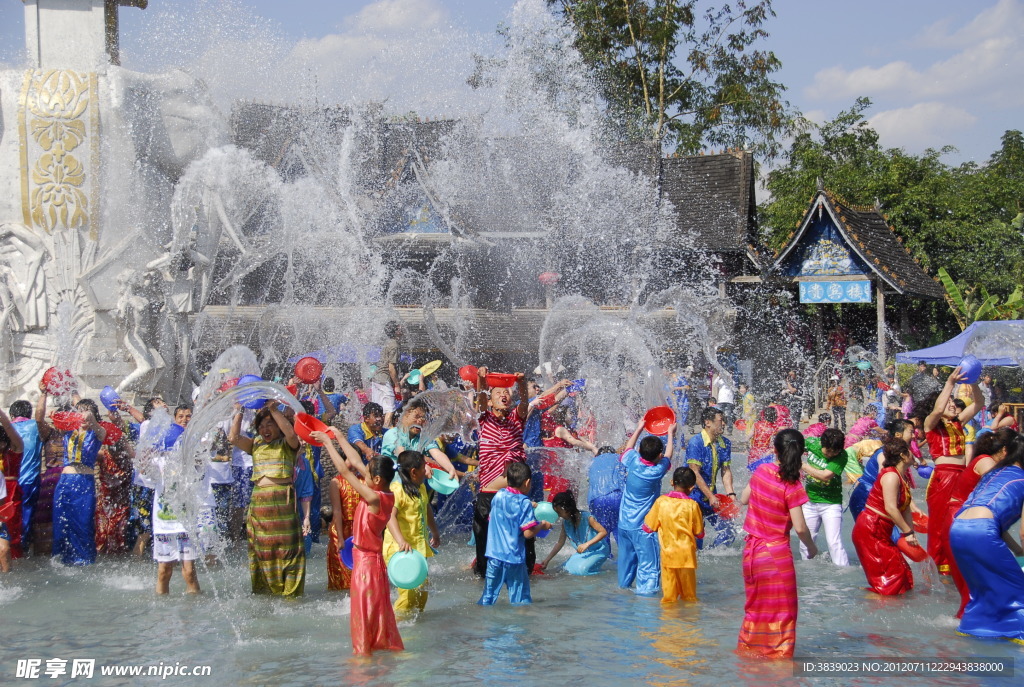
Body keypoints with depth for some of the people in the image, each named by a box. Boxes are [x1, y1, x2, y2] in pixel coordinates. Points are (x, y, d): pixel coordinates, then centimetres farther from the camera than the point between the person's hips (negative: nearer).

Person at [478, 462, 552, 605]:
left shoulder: (498, 496, 4)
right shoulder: (524, 503, -13)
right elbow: (528, 533, -17)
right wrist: (542, 526, 2)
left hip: (494, 554, 5)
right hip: (514, 557, -5)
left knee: (488, 595, 11)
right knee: (520, 599, 4)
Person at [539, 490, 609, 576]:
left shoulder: (586, 517, -24)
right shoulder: (565, 522, -5)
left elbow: (604, 532, -24)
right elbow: (560, 543, 4)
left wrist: (587, 544, -33)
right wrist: (547, 560, 2)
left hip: (598, 551, -7)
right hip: (583, 552, 7)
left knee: (580, 570, -27)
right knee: (566, 567, -6)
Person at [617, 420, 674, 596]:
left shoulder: (633, 461, -8)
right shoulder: (657, 471, -16)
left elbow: (629, 447, 16)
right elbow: (668, 455, 5)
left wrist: (639, 428, 29)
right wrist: (670, 433, 21)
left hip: (624, 522, 6)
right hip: (643, 526, -6)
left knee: (626, 555, 20)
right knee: (648, 559, -4)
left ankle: (624, 584, 34)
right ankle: (646, 588, -10)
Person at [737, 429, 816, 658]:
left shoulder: (761, 470, -3)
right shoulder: (792, 486, -17)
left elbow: (743, 499, 10)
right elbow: (800, 527, -18)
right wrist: (811, 547, 0)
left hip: (751, 549, 6)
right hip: (776, 553, -6)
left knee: (756, 604, 22)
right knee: (781, 609, 8)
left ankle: (748, 647, 33)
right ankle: (779, 654, 13)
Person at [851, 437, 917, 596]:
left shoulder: (902, 477, 13)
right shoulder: (891, 476, -17)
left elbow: (905, 509, 12)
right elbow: (890, 508, -26)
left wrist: (911, 534, 5)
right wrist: (908, 532, -23)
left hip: (881, 534, 10)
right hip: (870, 531, -10)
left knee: (900, 570, 12)